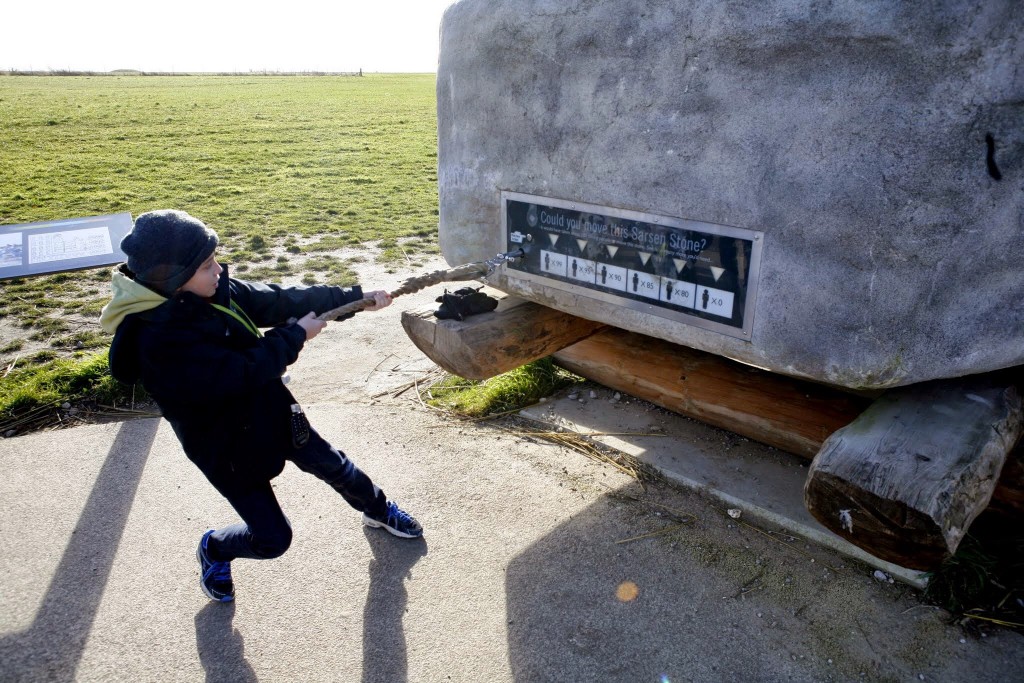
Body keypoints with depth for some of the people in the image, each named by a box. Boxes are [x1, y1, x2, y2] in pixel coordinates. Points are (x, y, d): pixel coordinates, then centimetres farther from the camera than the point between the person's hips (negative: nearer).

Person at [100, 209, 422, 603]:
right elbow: (244, 373, -33)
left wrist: (357, 298, -6)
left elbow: (281, 300, -4)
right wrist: (296, 335, -20)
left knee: (333, 466, 20)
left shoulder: (219, 291, -11)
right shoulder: (159, 341, -32)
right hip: (227, 448, -6)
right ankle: (215, 550, 38)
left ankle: (378, 510, 51)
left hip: (271, 412, 7)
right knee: (272, 539, 3)